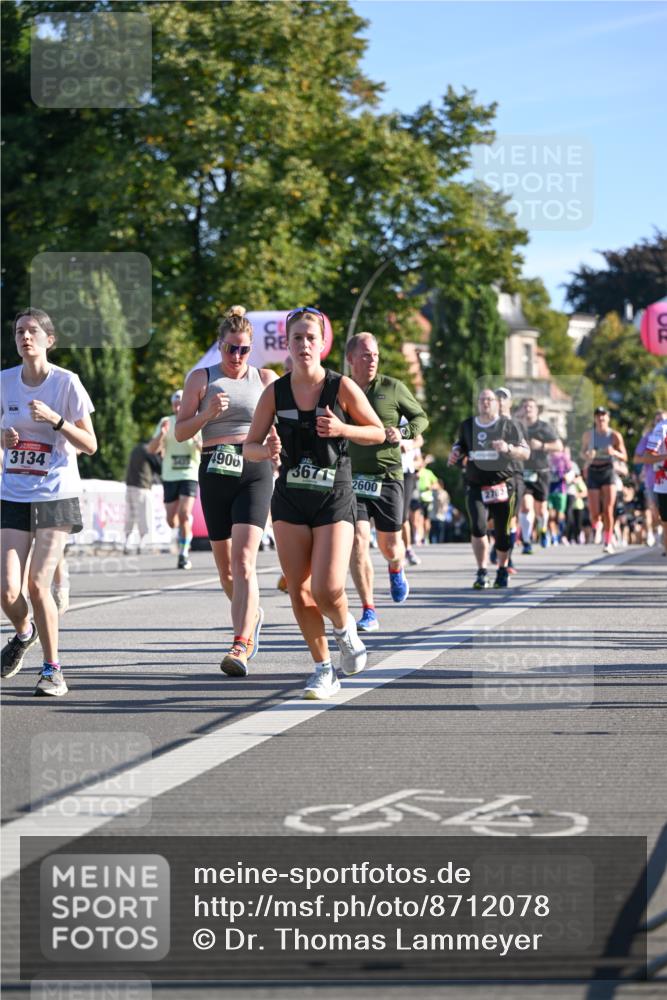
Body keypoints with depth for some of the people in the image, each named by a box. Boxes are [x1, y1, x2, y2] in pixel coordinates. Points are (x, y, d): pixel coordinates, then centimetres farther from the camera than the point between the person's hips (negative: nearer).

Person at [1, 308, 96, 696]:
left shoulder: (66, 382, -6)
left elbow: (90, 445, -5)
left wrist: (55, 419, -19)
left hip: (57, 495, -3)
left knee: (38, 584, -10)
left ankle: (53, 670, 6)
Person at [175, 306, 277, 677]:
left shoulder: (265, 378, 8)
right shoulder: (203, 378, 7)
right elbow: (181, 432, 4)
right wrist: (208, 413, -14)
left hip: (255, 471, -2)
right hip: (215, 473, 2)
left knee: (244, 559, -17)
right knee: (225, 566, 9)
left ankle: (242, 646, -24)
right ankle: (253, 615, 38)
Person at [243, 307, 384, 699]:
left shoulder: (342, 387, -7)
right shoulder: (275, 393, 0)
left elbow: (378, 433, 2)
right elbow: (249, 446, 5)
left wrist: (342, 429, -16)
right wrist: (267, 451, -18)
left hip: (335, 499, -3)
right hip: (290, 500, 3)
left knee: (328, 590, -15)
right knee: (299, 593, 2)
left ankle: (345, 628, 20)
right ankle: (324, 670, 17)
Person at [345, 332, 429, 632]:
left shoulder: (392, 388, 1)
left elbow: (421, 417, 10)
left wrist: (403, 433, -9)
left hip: (387, 477, -1)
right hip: (352, 479, 1)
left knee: (389, 545, 7)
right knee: (357, 540, -13)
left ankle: (396, 570, 46)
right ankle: (368, 612, -8)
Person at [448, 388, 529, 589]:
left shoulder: (508, 425, 2)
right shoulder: (467, 426, 10)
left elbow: (525, 453, 0)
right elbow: (460, 447, 26)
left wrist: (508, 448, -19)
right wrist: (455, 454, 2)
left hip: (502, 486, -1)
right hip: (475, 486, 1)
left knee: (502, 532, 5)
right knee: (478, 527, -16)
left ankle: (502, 570, 27)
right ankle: (482, 573, -7)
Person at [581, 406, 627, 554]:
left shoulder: (615, 436, -4)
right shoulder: (588, 435, 3)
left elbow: (624, 457, -2)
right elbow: (583, 453, 16)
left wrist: (614, 452, -22)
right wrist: (587, 456, -8)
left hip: (608, 472, -2)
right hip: (593, 473, 2)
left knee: (608, 510, -13)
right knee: (594, 513, -2)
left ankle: (608, 542, -1)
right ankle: (596, 527, 34)